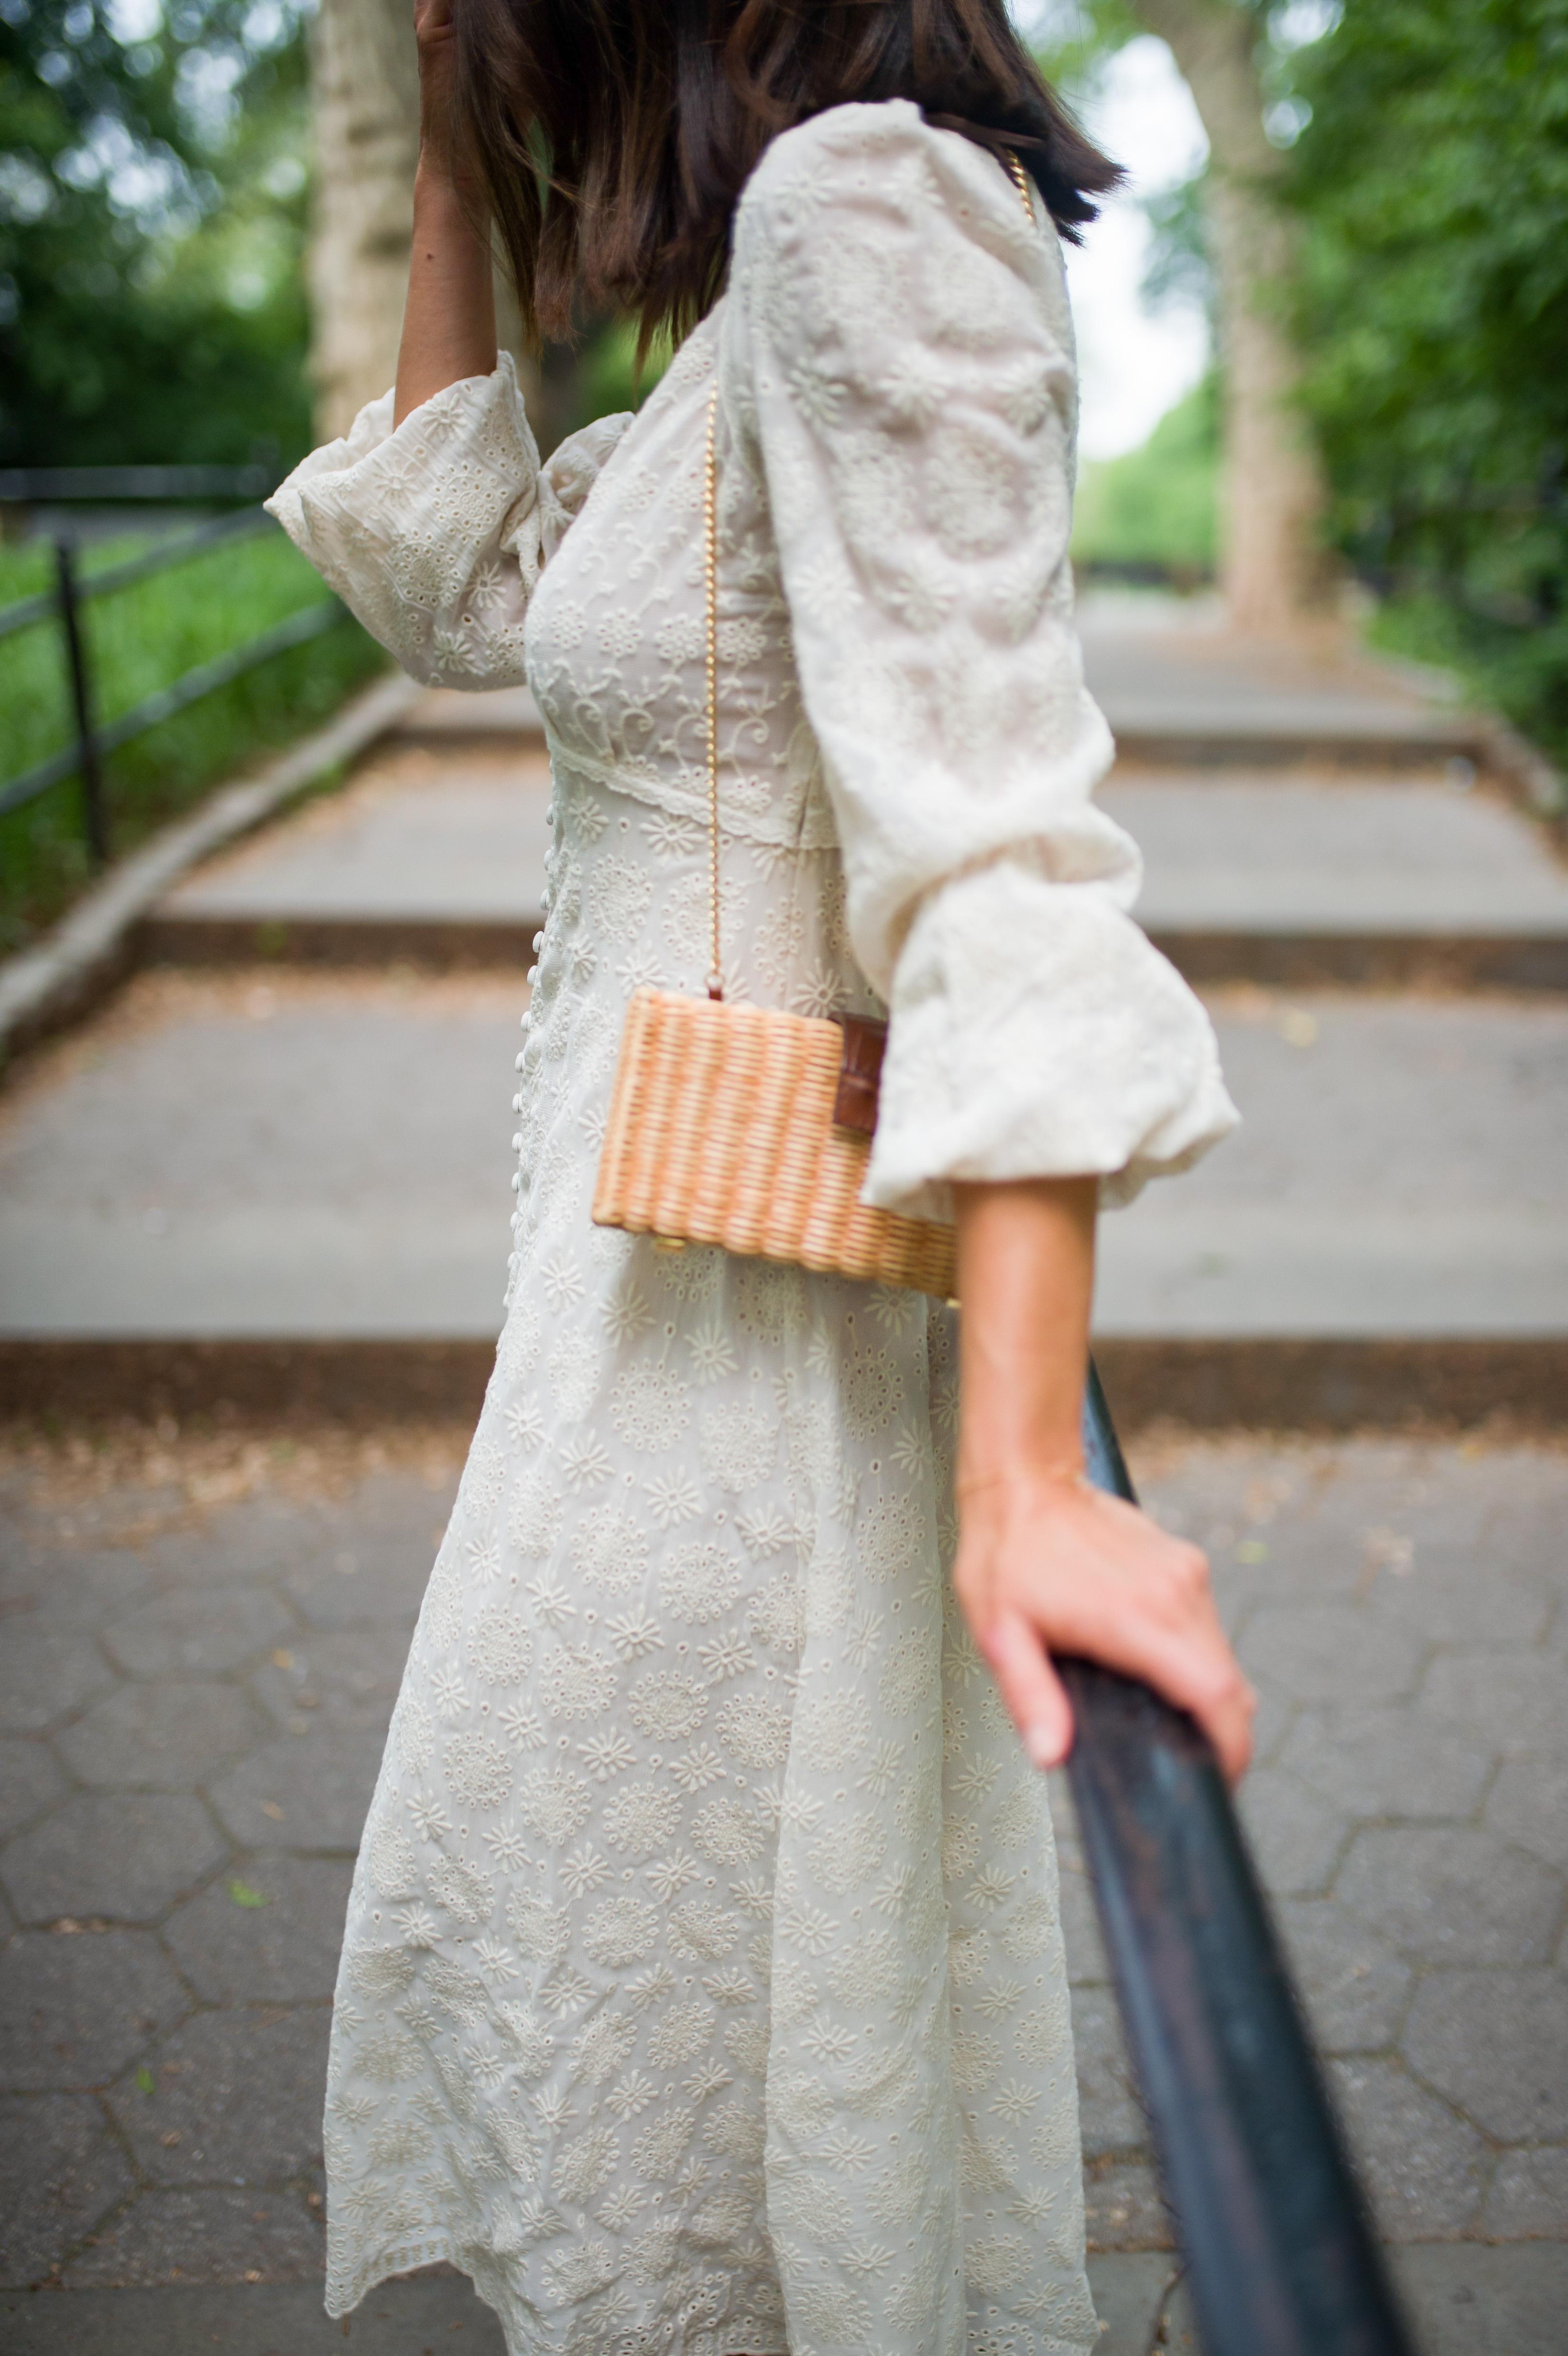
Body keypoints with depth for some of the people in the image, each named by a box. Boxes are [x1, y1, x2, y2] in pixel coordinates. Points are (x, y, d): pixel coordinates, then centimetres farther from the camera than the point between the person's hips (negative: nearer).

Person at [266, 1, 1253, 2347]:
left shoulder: (872, 198, -16)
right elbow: (462, 587, 21)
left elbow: (990, 826, -27)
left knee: (666, 2011, 11)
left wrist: (1025, 1475, -33)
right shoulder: (762, 280, 13)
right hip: (651, 1261, 10)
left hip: (748, 1298, -10)